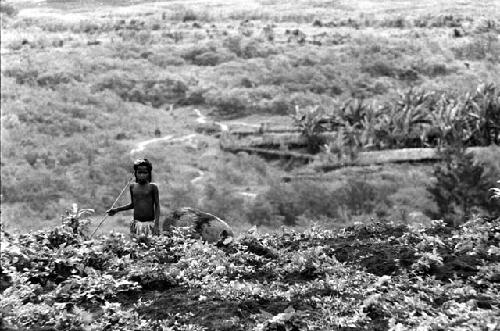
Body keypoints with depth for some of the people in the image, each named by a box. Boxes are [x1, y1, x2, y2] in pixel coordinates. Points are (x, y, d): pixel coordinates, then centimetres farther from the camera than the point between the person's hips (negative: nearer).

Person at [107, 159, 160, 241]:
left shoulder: (152, 187, -3)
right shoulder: (133, 187, 8)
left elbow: (157, 206, -2)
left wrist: (156, 224, -10)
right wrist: (117, 209, 17)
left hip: (150, 223, -3)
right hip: (136, 224, 3)